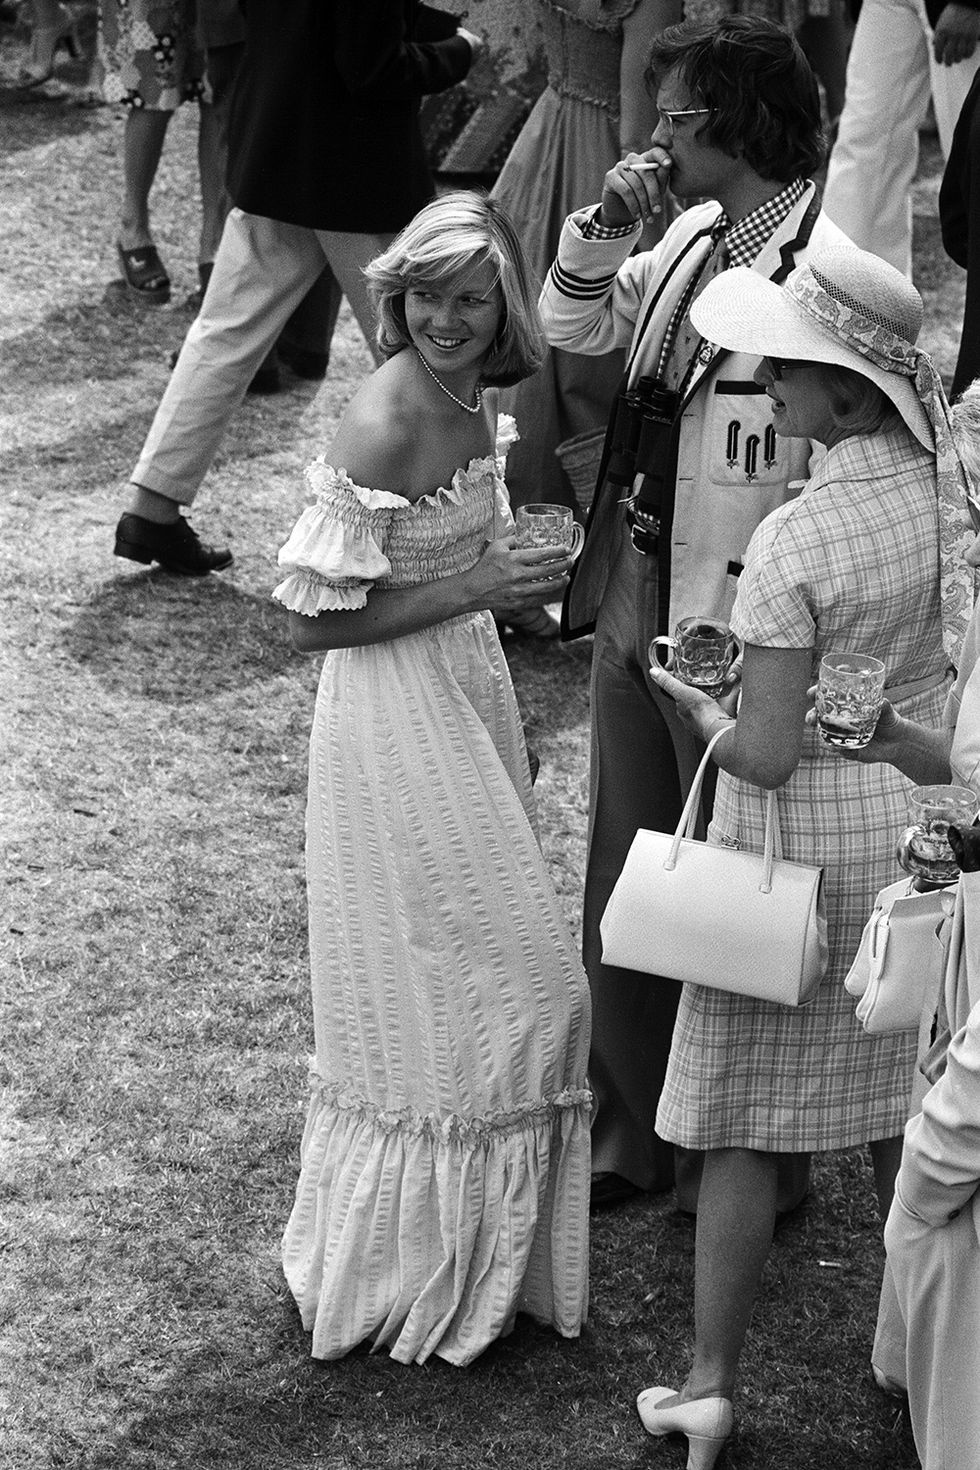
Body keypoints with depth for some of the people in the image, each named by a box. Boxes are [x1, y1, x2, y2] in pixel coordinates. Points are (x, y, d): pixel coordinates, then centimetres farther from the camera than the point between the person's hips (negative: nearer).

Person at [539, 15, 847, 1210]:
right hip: (635, 617, 8)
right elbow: (573, 330, 17)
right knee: (620, 890, 18)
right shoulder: (690, 237, 4)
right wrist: (604, 226, -2)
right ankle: (630, 1135, 35)